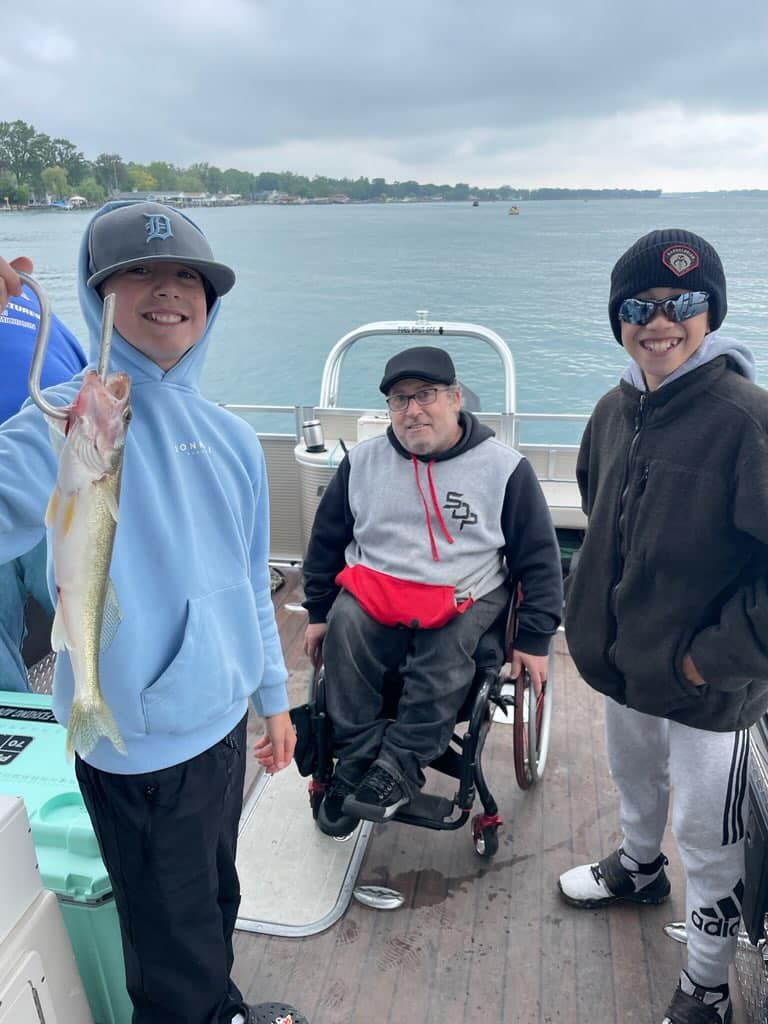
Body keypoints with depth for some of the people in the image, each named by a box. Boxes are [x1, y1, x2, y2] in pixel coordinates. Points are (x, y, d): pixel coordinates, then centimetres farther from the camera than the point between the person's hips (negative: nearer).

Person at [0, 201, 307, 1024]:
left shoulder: (230, 436, 2)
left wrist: (273, 693, 15)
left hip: (224, 721, 6)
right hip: (140, 746, -5)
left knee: (217, 902, 27)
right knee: (177, 948, 15)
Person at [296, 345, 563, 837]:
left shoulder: (504, 467, -4)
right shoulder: (362, 461, 4)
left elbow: (539, 557, 2)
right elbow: (326, 539, 15)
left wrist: (534, 639, -1)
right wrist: (319, 612, 14)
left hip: (465, 597, -2)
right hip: (373, 588, 2)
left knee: (445, 656, -32)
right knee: (344, 634, -27)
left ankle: (399, 765, -18)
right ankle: (355, 763, -15)